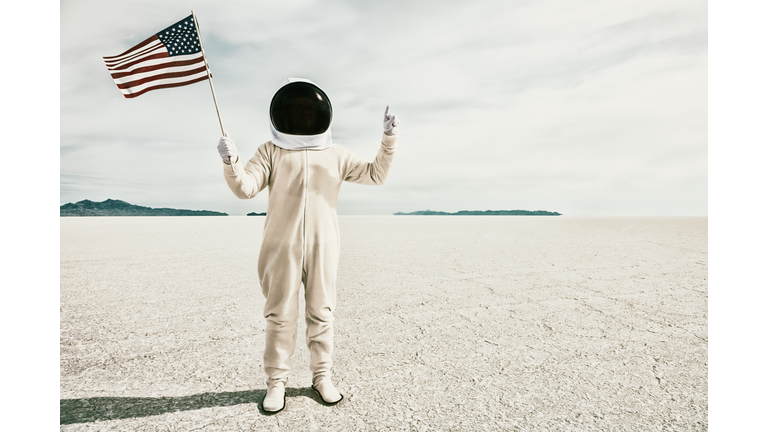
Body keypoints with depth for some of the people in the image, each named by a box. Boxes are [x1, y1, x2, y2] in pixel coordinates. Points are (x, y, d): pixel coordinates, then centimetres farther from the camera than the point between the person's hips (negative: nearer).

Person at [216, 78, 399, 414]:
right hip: (282, 247, -1)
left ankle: (322, 376, 26)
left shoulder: (335, 155, 12)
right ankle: (277, 381, 22)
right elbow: (246, 187, -5)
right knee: (280, 316, 7)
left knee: (321, 314, 10)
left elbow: (375, 174, 8)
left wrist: (389, 138, -3)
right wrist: (231, 162, -24)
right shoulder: (271, 151, 6)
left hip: (322, 247, 2)